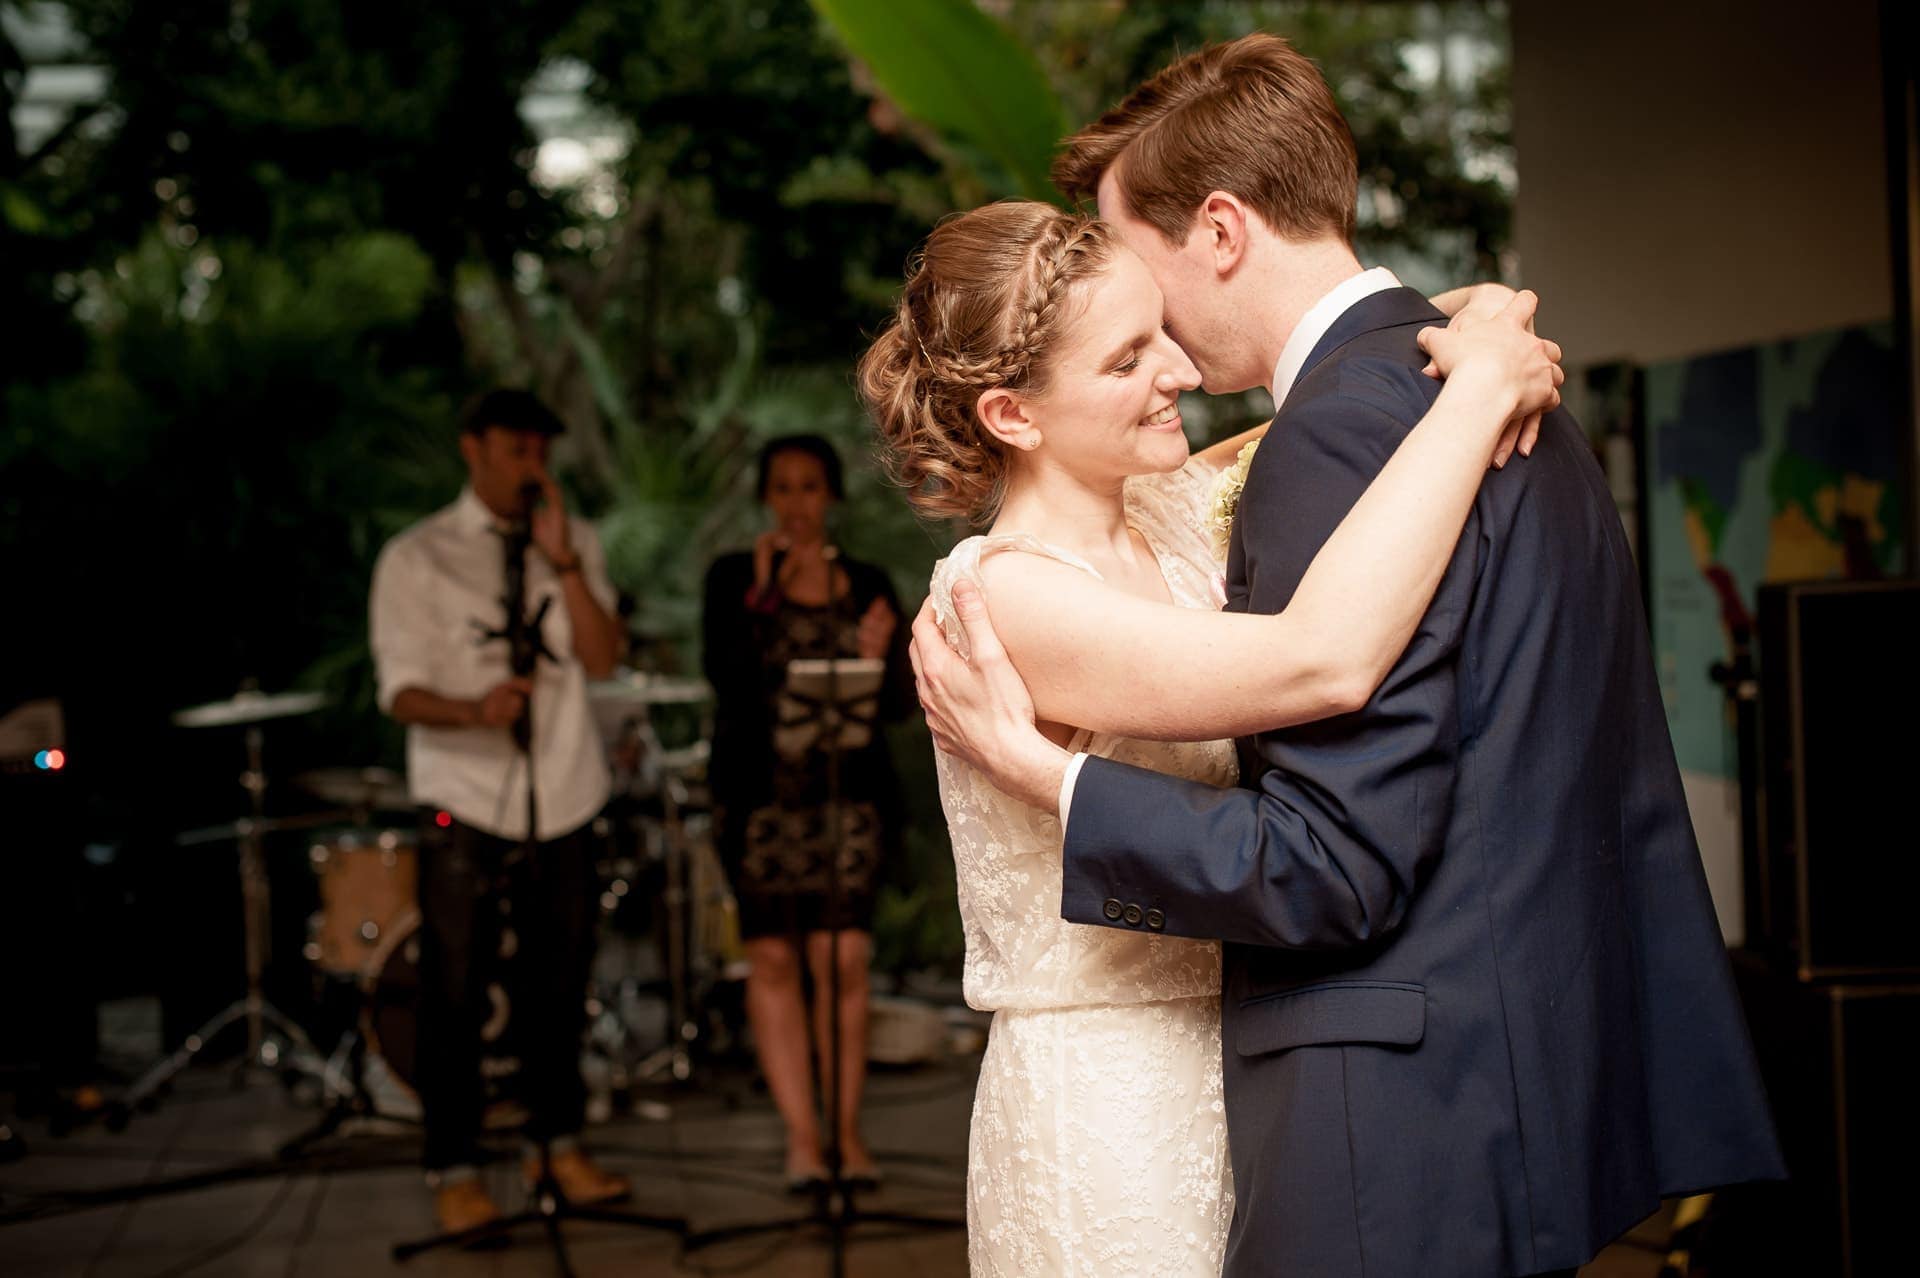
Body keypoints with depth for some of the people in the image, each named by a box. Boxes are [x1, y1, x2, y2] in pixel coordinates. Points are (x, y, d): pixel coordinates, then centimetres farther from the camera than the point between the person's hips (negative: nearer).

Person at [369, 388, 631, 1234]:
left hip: (563, 798, 3)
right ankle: (454, 1171, 10)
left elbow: (602, 660, -2)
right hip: (464, 803, -3)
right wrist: (473, 709, -28)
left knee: (559, 983, 11)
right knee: (455, 996, -2)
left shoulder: (576, 545, 9)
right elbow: (402, 690, -8)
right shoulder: (416, 558, -2)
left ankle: (557, 1146, 27)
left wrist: (562, 561, -12)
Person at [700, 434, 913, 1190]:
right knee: (772, 956, -3)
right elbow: (725, 674, -9)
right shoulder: (734, 578, 6)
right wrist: (760, 594, -14)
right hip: (761, 792, -1)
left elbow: (901, 705, 9)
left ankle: (848, 1131, 4)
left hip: (849, 791, 1)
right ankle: (802, 1138, 3)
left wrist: (881, 658, -11)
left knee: (844, 957, -7)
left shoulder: (867, 586, 12)